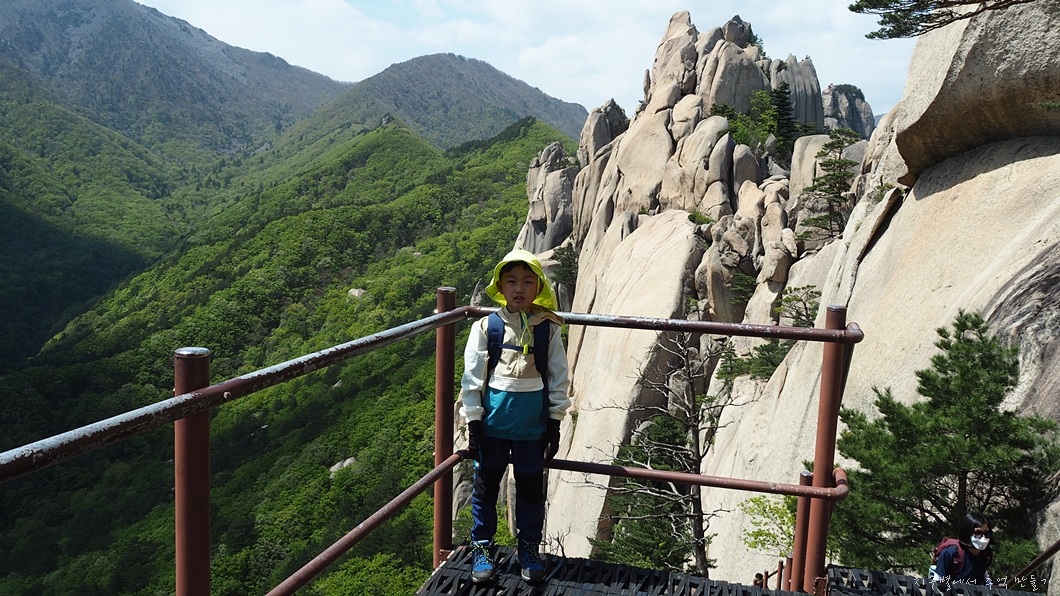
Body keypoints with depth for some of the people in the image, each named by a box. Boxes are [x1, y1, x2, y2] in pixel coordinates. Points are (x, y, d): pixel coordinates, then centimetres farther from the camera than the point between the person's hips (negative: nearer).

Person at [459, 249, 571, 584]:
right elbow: (472, 377, -1)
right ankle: (481, 548, 26)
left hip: (532, 422, 0)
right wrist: (473, 420, -4)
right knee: (486, 484, 10)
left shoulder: (548, 329, -1)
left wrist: (555, 422, 1)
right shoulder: (486, 327, -4)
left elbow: (558, 378, 3)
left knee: (531, 487, 11)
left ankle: (529, 549, 28)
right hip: (493, 419, 0)